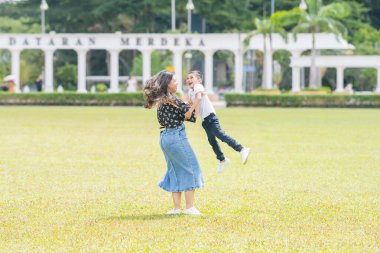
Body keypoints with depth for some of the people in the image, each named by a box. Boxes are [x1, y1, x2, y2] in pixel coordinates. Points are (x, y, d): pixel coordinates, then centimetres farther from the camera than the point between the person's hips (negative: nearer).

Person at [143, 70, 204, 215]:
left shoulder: (160, 100, 10)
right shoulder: (172, 100, -16)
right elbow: (191, 116, -14)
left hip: (165, 137, 9)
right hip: (176, 136, -9)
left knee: (176, 171, 15)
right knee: (190, 169, -1)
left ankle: (177, 207, 13)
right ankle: (189, 207, -3)